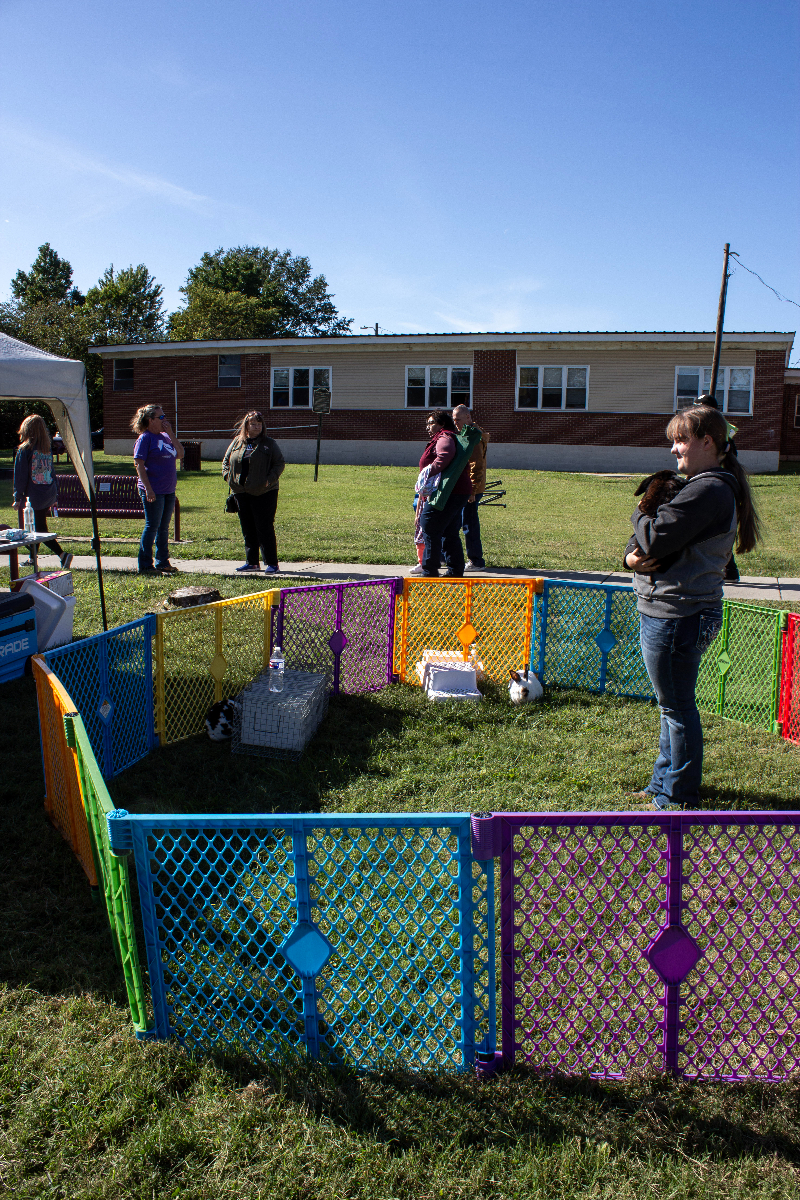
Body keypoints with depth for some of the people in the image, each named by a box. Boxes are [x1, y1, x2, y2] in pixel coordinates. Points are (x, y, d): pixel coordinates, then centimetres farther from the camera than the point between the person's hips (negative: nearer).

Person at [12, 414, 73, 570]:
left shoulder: (25, 450, -10)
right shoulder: (48, 448, 8)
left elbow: (20, 476, -9)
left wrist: (18, 497, -2)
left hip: (35, 496, -7)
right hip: (50, 493, 7)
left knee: (40, 529, -3)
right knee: (37, 526, 16)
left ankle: (62, 554, -16)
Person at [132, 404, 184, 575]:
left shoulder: (165, 436, 12)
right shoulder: (145, 438, -9)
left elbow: (180, 454, 6)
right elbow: (139, 464, -14)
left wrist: (171, 433, -1)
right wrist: (148, 488, -20)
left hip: (169, 490, 7)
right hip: (153, 491, -7)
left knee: (164, 528, 13)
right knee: (152, 527, -4)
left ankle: (163, 562, 23)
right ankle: (145, 566, 3)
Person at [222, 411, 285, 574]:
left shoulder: (269, 444, 0)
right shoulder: (237, 442, 11)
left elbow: (280, 463, -1)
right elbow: (226, 461, 21)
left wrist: (270, 479, -13)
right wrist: (228, 475, 4)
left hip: (264, 493, -5)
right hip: (241, 493, 5)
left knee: (265, 528, -6)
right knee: (247, 529, 10)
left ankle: (272, 563, 0)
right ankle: (251, 562, 19)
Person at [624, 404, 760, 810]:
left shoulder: (708, 491, -18)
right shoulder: (710, 487, 16)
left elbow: (654, 537, -24)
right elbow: (642, 542, 14)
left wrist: (640, 515, -3)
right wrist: (632, 555, -7)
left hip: (675, 616, -11)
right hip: (676, 611, 11)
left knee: (677, 706, 2)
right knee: (674, 703, 20)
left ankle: (677, 796, 16)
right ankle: (666, 780, 34)